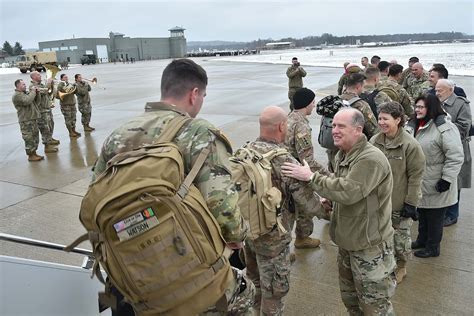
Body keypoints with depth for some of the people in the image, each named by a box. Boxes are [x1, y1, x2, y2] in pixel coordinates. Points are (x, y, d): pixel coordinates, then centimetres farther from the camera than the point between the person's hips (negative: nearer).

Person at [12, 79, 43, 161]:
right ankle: (30, 156, 2)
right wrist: (33, 91, -17)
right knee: (29, 138, -5)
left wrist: (36, 92, 4)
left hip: (33, 119, 9)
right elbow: (27, 101, -28)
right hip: (26, 121, -9)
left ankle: (34, 153, 24)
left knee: (35, 137, 15)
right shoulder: (17, 95, -12)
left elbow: (35, 100, 23)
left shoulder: (24, 93, 17)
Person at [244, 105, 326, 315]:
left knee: (256, 283, 28)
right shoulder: (285, 162, -26)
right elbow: (308, 204, -19)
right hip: (271, 237, -7)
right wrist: (323, 205, 3)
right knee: (274, 289, 14)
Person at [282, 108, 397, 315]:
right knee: (349, 298, 25)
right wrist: (331, 200, -3)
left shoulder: (371, 159, -25)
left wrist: (311, 177, -28)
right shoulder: (342, 155, 5)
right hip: (347, 242, 9)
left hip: (371, 246, -9)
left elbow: (349, 191, -34)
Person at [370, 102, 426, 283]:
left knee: (401, 237, 13)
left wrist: (411, 203, -14)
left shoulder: (410, 145, -17)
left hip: (400, 203, -4)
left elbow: (415, 176, -14)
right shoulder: (375, 141, -3)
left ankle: (400, 267, 36)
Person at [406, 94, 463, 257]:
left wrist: (447, 179, -21)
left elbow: (455, 157, -21)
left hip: (436, 185, -8)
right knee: (422, 213, 22)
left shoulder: (445, 128, -20)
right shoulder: (414, 125, 7)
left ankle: (432, 247, 24)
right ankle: (422, 240, 40)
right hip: (419, 182, 8)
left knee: (434, 217, 7)